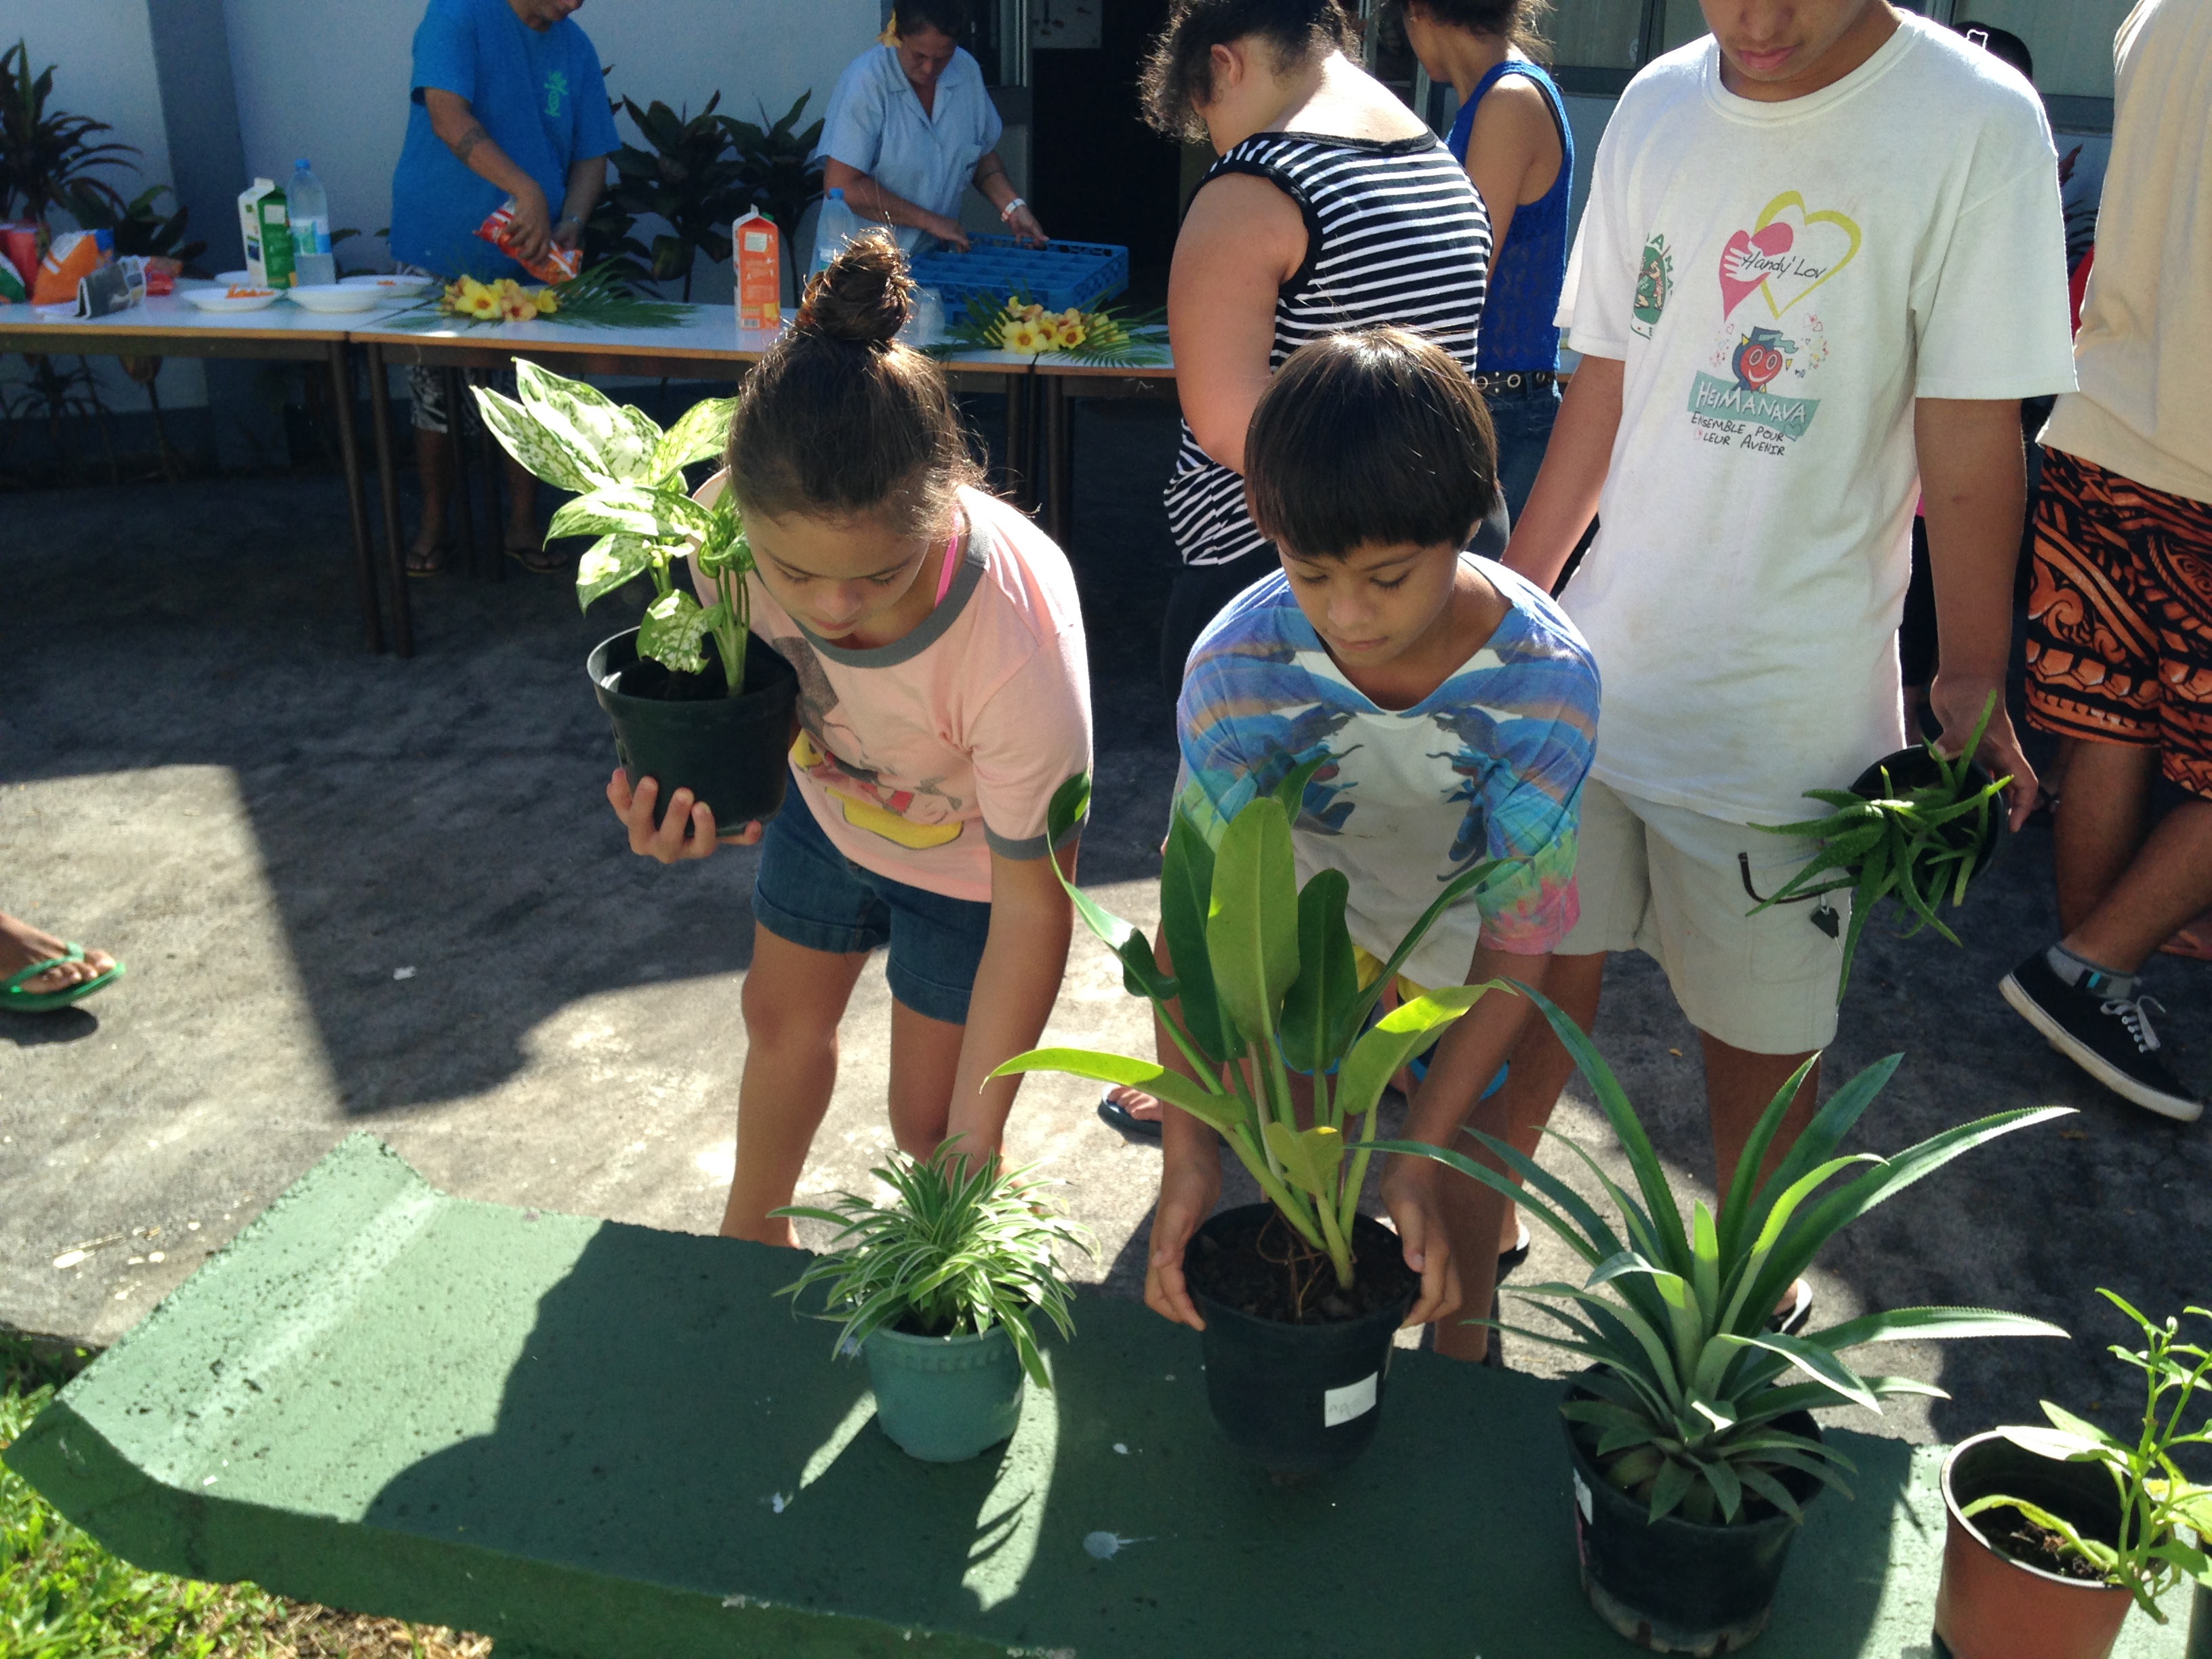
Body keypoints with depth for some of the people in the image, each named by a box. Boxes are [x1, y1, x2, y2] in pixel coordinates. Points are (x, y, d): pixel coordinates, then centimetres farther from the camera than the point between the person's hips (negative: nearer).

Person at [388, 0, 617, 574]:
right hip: (439, 254, -4)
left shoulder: (575, 49, 5)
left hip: (526, 264, 4)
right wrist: (527, 190, -32)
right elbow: (449, 118, -23)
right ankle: (433, 526, 19)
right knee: (435, 398, 6)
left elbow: (592, 156, 5)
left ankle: (523, 525, 20)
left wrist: (571, 222, -14)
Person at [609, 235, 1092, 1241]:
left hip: (971, 861, -4)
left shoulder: (1022, 649, -45)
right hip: (828, 801, 5)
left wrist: (974, 1141, -31)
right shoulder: (726, 526, -33)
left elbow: (1033, 907, -32)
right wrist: (692, 778, -29)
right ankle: (752, 1237, 54)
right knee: (782, 1018, 24)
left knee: (929, 1118, 2)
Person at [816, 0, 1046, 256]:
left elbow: (983, 155, 15)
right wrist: (930, 221, -16)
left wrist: (1012, 206, -4)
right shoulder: (864, 81, -16)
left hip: (938, 254, 5)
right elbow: (841, 187, -19)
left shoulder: (967, 71, 1)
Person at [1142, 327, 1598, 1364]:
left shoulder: (1548, 677, -35)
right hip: (1316, 918, 0)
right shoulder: (1235, 668, -34)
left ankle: (1460, 1353, 37)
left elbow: (1516, 939, -28)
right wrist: (1187, 1154, -35)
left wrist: (1421, 1159, -32)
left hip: (1466, 934, 0)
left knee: (1474, 1133, 9)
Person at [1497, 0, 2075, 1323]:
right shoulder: (1658, 109, 4)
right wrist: (1507, 603, 12)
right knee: (1546, 958, 13)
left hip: (1793, 693, -4)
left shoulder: (1976, 123, -10)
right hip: (1600, 654, 4)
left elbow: (1972, 439, -9)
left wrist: (1973, 681, -10)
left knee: (1760, 1021, 8)